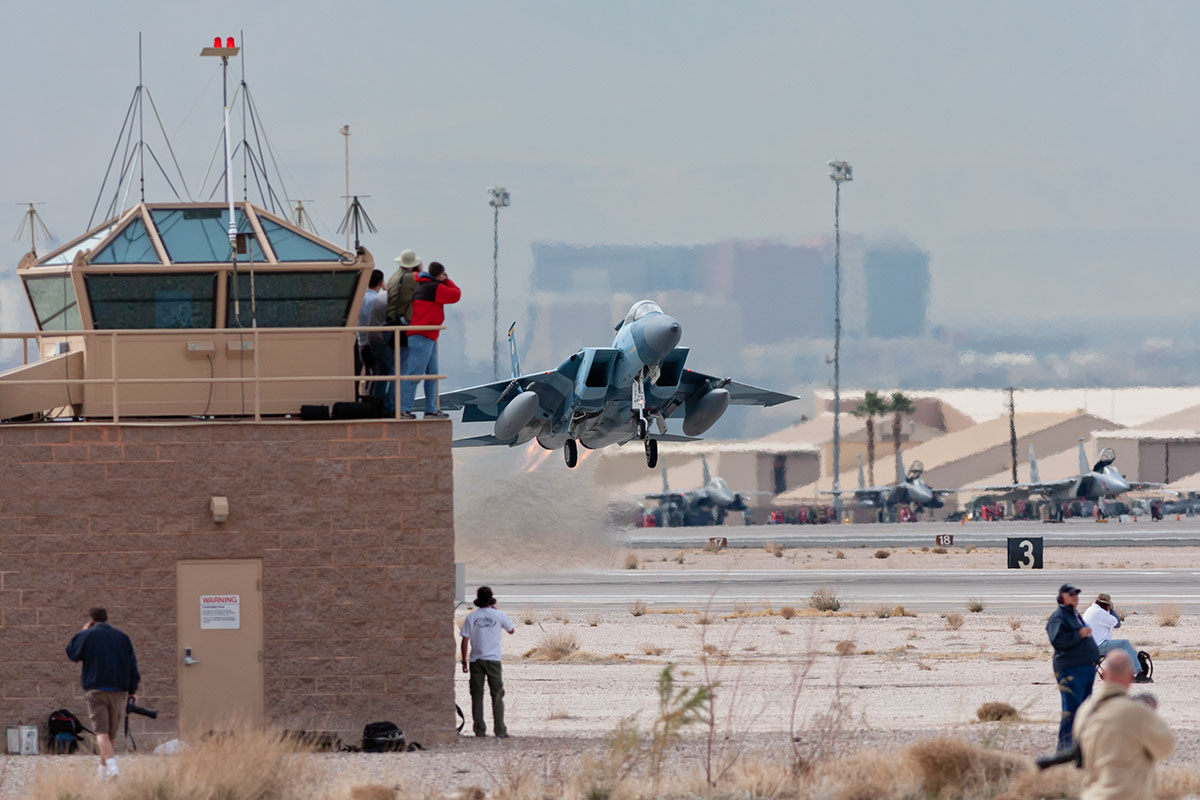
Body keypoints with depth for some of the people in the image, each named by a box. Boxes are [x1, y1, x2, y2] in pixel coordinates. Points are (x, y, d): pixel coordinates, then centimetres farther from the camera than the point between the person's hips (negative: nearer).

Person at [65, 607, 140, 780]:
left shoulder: (87, 636, -2)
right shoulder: (122, 637, 9)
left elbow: (71, 653, 11)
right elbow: (132, 664, 9)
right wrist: (132, 690, 14)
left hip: (96, 690, -4)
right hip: (118, 691, 4)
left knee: (101, 733, -10)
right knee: (111, 734, 14)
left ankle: (112, 767, -30)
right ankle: (103, 772, 23)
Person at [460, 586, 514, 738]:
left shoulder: (471, 617, -1)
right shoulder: (499, 615, -2)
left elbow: (465, 640, -3)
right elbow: (512, 630, 15)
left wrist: (464, 661, 6)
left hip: (476, 661, 1)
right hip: (493, 660, -1)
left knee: (477, 696, 5)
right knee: (497, 696, 4)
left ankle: (480, 730, 2)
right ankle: (500, 730, -1)